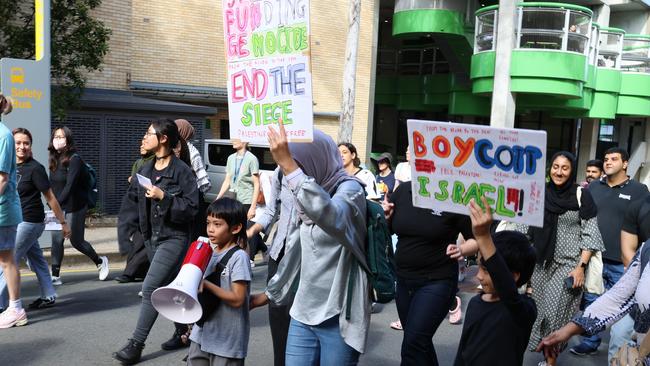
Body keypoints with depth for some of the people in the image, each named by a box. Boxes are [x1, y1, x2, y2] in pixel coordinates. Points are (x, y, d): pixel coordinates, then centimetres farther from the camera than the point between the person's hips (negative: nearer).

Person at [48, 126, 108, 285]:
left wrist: (57, 204, -28)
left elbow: (70, 185, -22)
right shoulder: (54, 160, 7)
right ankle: (55, 276, 5)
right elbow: (52, 185, 8)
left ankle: (100, 261, 24)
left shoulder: (74, 159, -14)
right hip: (59, 206, 6)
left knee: (76, 240, 2)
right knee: (56, 239, 0)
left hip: (75, 206, -6)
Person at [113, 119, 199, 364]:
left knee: (150, 288, -12)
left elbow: (191, 208, -17)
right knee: (170, 288, 17)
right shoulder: (145, 170, 8)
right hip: (152, 237, 8)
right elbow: (132, 199, 16)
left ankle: (136, 344, -5)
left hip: (174, 238, -7)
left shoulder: (182, 171, -13)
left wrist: (163, 197, -23)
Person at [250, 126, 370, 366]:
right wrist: (272, 292, 25)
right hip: (303, 313, 6)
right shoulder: (304, 195, 10)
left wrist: (288, 166, -37)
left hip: (338, 317, -6)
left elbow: (330, 216, -36)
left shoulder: (350, 189, -12)